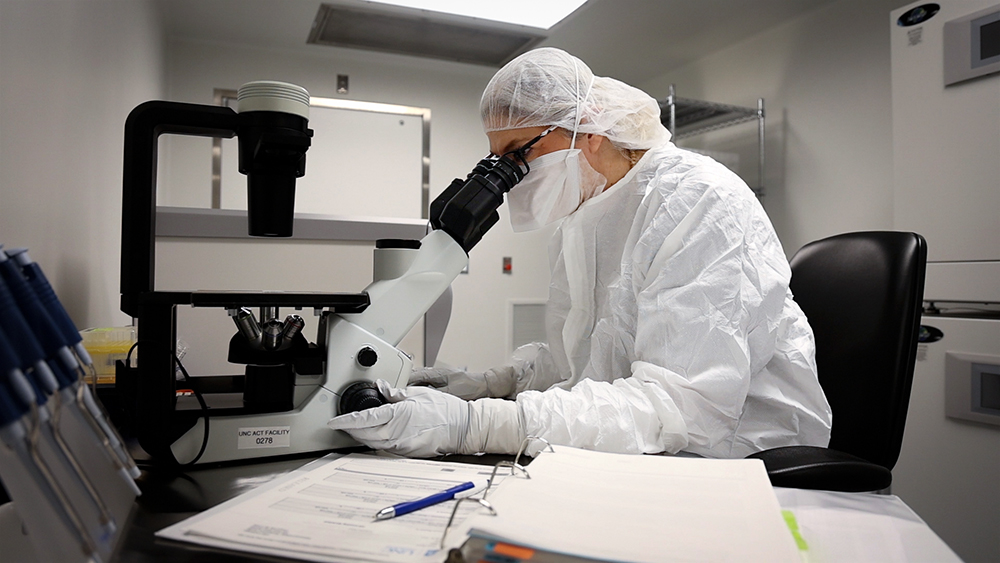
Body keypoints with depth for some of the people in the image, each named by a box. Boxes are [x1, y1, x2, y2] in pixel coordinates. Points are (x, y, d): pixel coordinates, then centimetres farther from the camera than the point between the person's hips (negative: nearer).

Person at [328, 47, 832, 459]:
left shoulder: (699, 203, -19)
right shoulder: (579, 221, 8)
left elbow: (682, 404, -28)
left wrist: (476, 425, -34)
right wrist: (488, 385, -4)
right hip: (644, 462, 7)